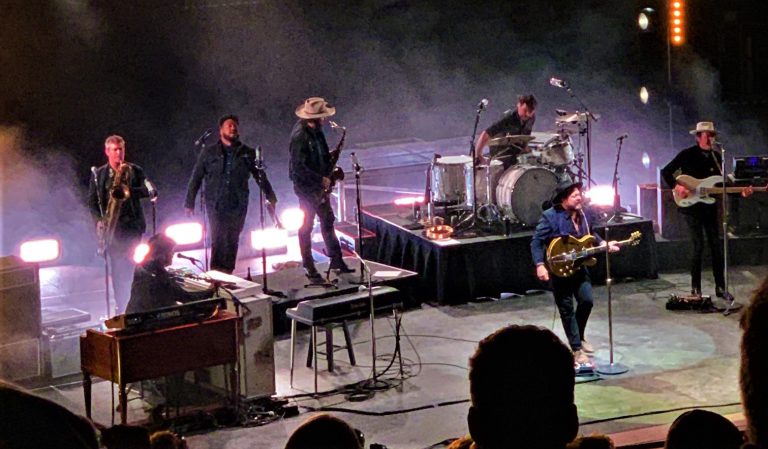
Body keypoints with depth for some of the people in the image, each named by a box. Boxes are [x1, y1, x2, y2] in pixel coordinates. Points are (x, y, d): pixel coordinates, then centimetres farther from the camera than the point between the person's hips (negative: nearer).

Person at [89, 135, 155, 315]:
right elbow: (92, 201, 9)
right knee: (117, 268, -2)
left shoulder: (134, 171, 7)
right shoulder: (98, 174, 9)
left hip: (132, 225, -1)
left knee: (128, 266, -6)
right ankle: (121, 306, 2)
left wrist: (130, 191, -18)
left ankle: (126, 307, 1)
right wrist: (99, 220, -7)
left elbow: (151, 190, -3)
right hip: (111, 226, 1)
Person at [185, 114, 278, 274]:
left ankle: (227, 272, 7)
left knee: (232, 241, 1)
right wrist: (189, 203, 4)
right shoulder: (209, 153, 8)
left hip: (238, 205, 1)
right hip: (215, 205, -1)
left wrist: (271, 198, 9)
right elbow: (196, 178, 9)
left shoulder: (247, 153, 11)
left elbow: (261, 176, 15)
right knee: (218, 239, -9)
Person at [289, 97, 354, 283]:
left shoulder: (315, 130, 2)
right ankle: (310, 269, 10)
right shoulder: (300, 135, -25)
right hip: (306, 186, -9)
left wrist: (329, 156, 1)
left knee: (328, 220, 16)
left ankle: (336, 260, 26)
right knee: (306, 227, 2)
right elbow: (299, 167, -26)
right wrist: (320, 179, -20)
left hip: (319, 185, 9)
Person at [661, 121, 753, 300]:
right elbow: (666, 172, -5)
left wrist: (740, 192, -2)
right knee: (698, 246, -7)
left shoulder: (716, 157, 8)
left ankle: (720, 287, 13)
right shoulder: (687, 155, -7)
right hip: (692, 207, -5)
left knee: (716, 246, 5)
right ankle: (695, 288, 4)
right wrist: (677, 187, -20)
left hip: (710, 208, 5)